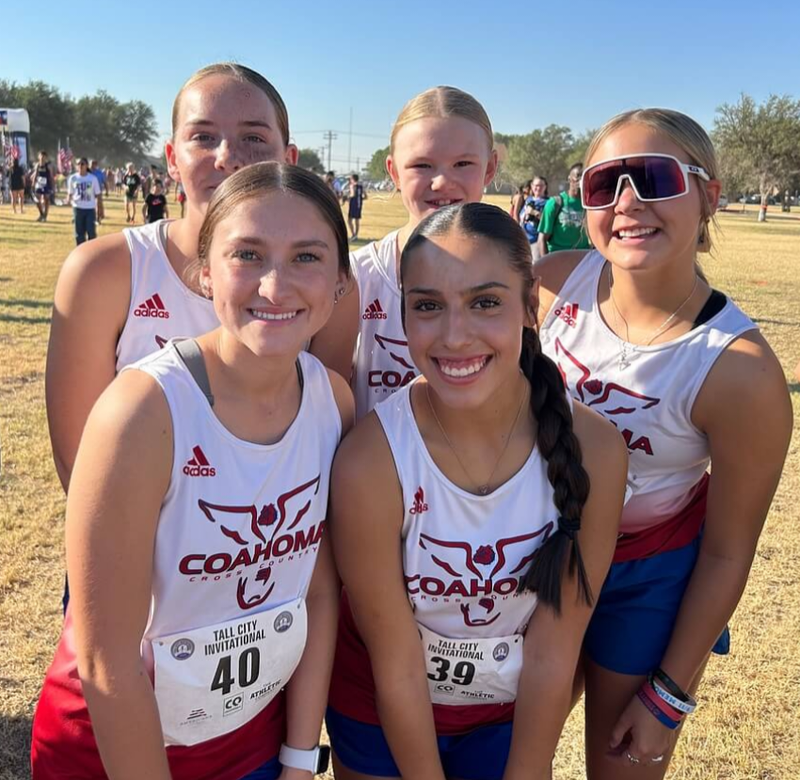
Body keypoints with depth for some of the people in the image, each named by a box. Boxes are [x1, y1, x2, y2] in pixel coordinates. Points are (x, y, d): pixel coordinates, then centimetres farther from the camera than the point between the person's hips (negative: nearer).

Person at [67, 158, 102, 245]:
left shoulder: (93, 178, 0)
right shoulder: (73, 178, 3)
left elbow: (97, 194, 4)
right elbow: (70, 193, 10)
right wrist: (69, 199, -13)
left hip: (90, 208, -1)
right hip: (78, 208, 2)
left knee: (91, 231, -6)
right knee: (79, 232, 5)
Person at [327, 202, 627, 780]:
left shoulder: (593, 449, -23)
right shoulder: (370, 460, -29)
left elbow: (554, 650, -14)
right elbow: (396, 663, -19)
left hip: (514, 713, 2)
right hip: (382, 714, -1)